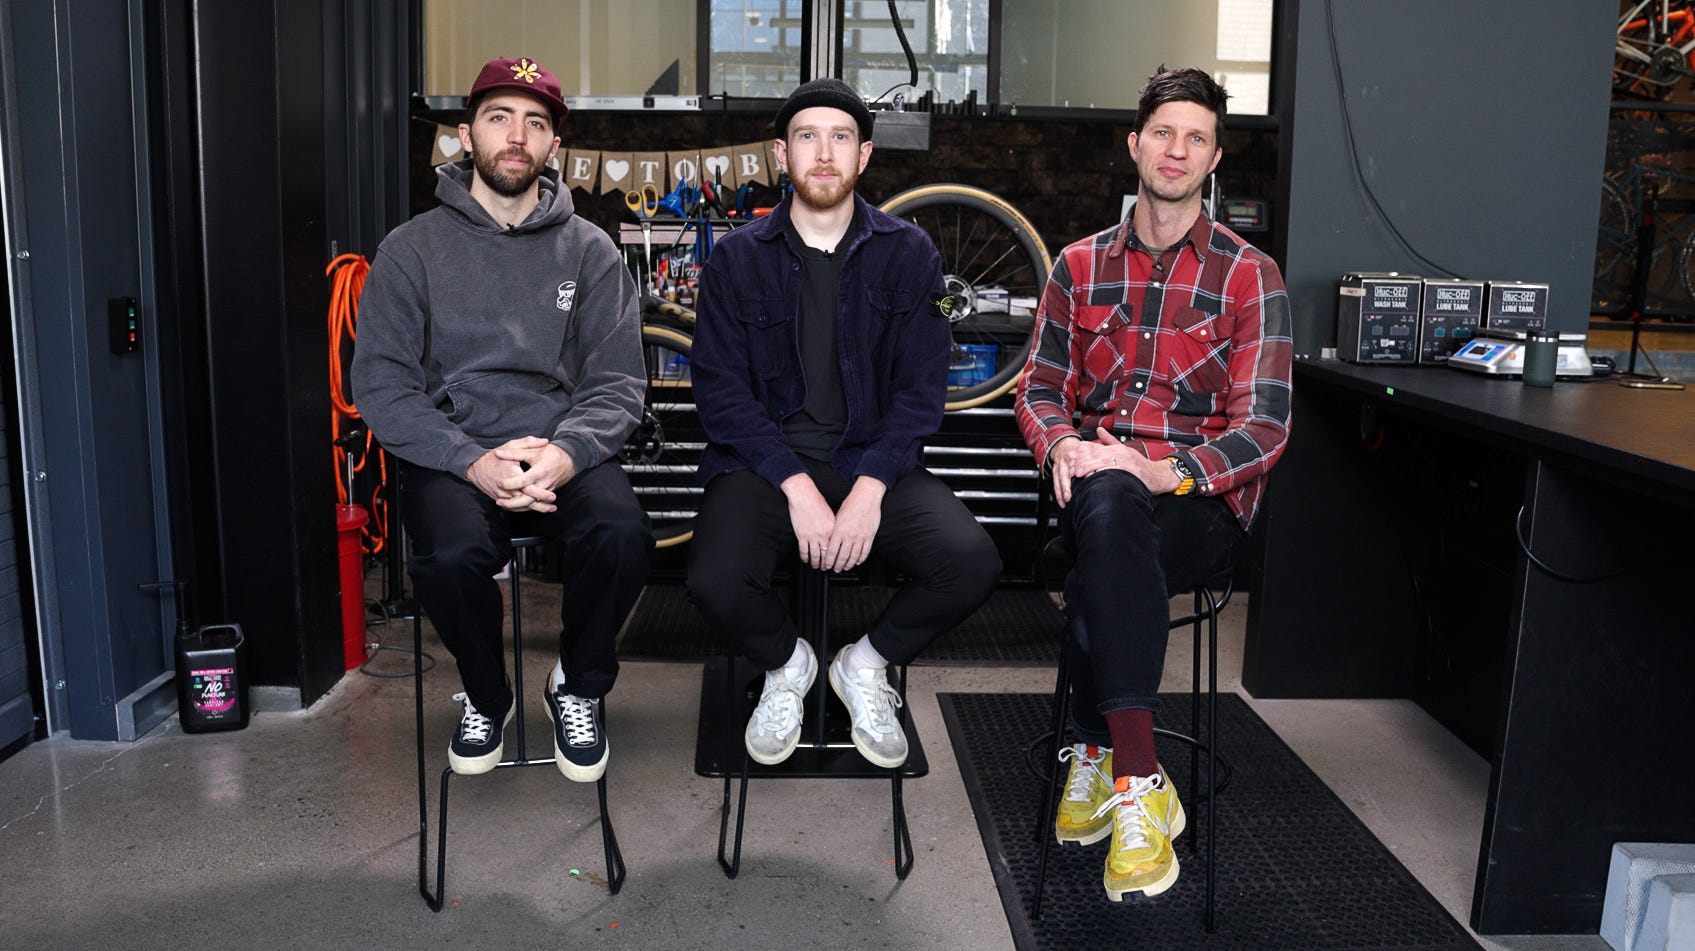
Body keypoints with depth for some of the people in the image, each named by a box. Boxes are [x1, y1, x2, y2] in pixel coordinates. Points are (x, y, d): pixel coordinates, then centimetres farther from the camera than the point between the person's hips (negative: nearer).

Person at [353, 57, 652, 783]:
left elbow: (618, 382, 2)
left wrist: (566, 452, -19)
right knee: (451, 556, -32)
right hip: (451, 457, 0)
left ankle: (579, 688, 1)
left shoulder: (589, 251, 8)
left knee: (623, 537, -30)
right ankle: (486, 696, 2)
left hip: (562, 455, 1)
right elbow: (380, 385, -1)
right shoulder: (412, 250, 5)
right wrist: (473, 462, -18)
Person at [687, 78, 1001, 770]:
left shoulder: (909, 254, 5)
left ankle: (868, 663, 8)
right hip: (766, 461, 0)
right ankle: (785, 663, 9)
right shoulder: (737, 257, 3)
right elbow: (722, 390, -4)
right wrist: (797, 487, -17)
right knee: (716, 581, -29)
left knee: (973, 563, -24)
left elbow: (921, 389, 0)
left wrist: (869, 489, -15)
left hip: (874, 458, 1)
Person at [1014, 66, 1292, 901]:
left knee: (1100, 576, -35)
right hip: (1099, 483, 2)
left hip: (1202, 498, -2)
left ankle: (1098, 756, -17)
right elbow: (1040, 388, 14)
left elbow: (1263, 426, -4)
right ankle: (1138, 779, -28)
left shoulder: (1249, 278, 3)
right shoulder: (1080, 266, 13)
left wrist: (1165, 472, -22)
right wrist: (1062, 447, -11)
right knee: (1107, 510, -36)